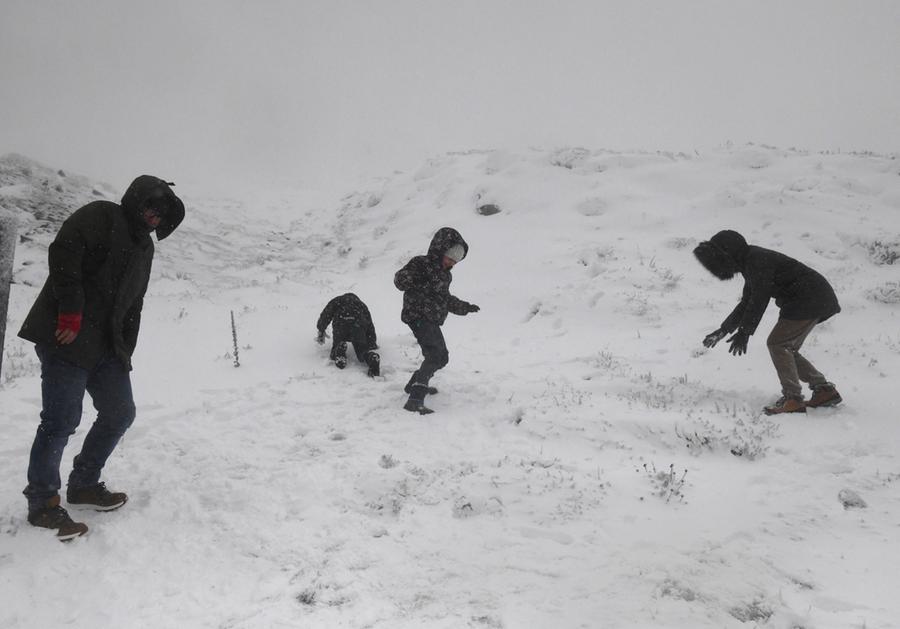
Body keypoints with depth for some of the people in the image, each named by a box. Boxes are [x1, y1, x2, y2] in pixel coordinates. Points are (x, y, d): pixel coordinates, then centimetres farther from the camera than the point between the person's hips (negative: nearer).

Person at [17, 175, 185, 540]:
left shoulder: (144, 247, 20)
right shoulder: (100, 217, -6)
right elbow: (63, 253, -22)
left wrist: (125, 353, 15)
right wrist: (71, 313, -24)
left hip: (106, 346, 9)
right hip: (67, 340, -9)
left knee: (120, 413, 11)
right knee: (61, 421, -8)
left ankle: (83, 485, 26)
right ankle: (42, 502, 5)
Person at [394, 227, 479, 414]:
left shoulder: (445, 274, 18)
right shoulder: (421, 264, -9)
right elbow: (399, 279, -21)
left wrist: (465, 307, 28)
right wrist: (419, 280, -38)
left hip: (432, 321, 10)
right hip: (419, 317, -10)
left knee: (441, 357, 24)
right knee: (435, 355, -25)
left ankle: (415, 384, 43)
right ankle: (415, 399, -34)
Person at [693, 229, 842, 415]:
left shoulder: (758, 262, -19)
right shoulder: (750, 263, 14)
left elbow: (759, 300, -26)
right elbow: (747, 303, 20)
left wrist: (744, 332, -26)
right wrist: (723, 330, 16)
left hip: (811, 300, -10)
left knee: (777, 343, -13)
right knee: (786, 349, 11)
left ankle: (793, 399, -15)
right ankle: (825, 390, 14)